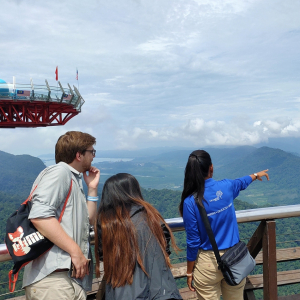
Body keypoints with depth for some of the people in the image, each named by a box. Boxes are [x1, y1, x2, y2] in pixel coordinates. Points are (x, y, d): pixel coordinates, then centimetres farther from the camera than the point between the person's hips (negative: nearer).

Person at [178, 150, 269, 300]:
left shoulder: (190, 202, -17)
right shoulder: (226, 187, -6)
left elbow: (193, 242, -12)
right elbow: (241, 182, 18)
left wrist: (189, 272, 1)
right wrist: (256, 175, 41)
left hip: (208, 262, -3)